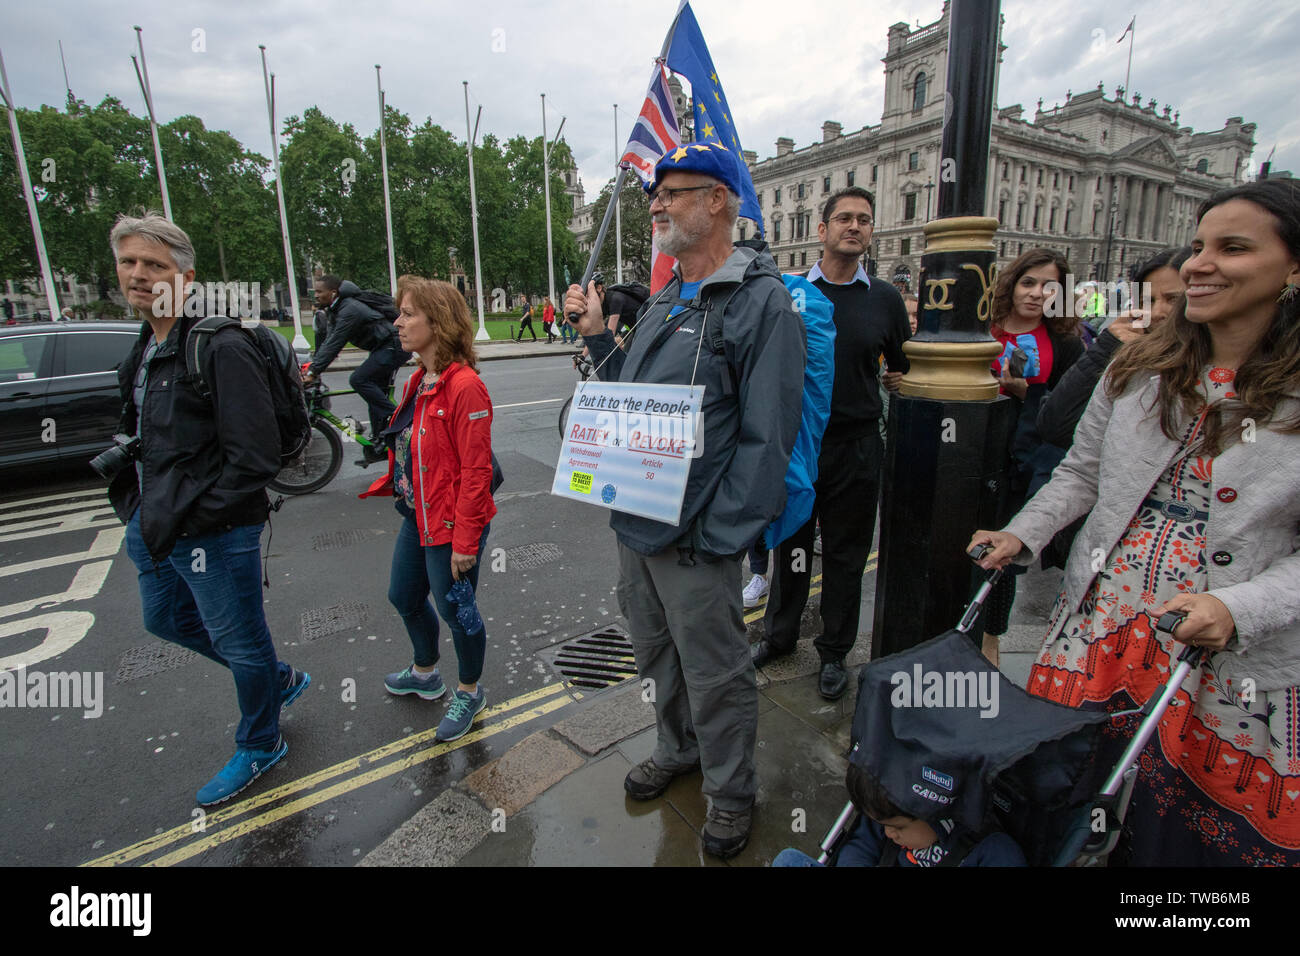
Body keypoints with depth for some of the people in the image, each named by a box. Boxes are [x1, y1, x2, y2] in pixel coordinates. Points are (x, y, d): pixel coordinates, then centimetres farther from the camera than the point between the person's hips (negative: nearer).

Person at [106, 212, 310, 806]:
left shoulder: (222, 348, -21)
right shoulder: (144, 350, 10)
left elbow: (254, 458, -26)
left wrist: (190, 521, -20)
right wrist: (138, 508, 11)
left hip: (213, 534, -10)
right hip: (153, 526, 10)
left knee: (240, 643, 8)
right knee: (166, 619, 27)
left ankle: (259, 746, 33)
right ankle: (279, 679, 45)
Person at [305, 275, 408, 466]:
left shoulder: (349, 310, -21)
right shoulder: (335, 310, 11)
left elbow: (334, 344, -25)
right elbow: (328, 342, 12)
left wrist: (313, 372, -25)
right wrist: (311, 367, 3)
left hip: (394, 346, -11)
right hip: (383, 348, 11)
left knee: (359, 380, -20)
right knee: (376, 397, 9)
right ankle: (378, 448, 14)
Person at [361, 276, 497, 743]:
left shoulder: (464, 387, -23)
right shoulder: (417, 383, 6)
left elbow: (475, 471, -24)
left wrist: (465, 541, -22)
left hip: (452, 526, -9)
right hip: (417, 517, 10)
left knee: (455, 610, 8)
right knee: (404, 598, 24)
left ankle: (470, 693, 34)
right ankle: (425, 674, 50)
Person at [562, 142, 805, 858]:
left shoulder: (763, 303, -13)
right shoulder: (665, 300, 13)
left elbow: (766, 439, -18)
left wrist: (715, 537, -21)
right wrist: (597, 335, 8)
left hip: (696, 539, -8)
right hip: (633, 525, 8)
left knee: (714, 676, 10)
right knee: (655, 651, 24)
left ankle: (731, 792, 35)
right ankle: (678, 750, 49)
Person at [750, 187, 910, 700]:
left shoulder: (885, 298, 5)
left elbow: (901, 369, 18)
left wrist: (883, 392, 6)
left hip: (856, 449, 0)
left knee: (845, 556, 9)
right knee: (791, 546, 13)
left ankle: (834, 653, 26)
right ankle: (779, 635, 33)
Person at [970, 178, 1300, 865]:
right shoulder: (1139, 367, 4)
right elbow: (1081, 469, 11)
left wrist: (1236, 609, -22)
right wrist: (1023, 534, -1)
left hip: (1237, 660, -2)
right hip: (1102, 620, 3)